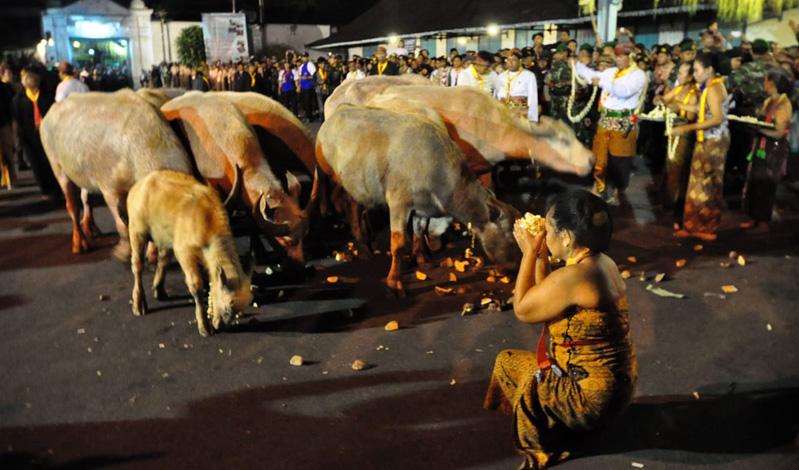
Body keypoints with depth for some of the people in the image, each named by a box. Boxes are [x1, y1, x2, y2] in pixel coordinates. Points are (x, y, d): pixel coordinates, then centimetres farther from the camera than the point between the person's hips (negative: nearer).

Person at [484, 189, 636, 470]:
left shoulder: (571, 277, -28)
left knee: (507, 363, 6)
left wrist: (530, 254, -9)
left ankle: (545, 446, 19)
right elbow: (546, 298, 10)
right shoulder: (602, 263, 1)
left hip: (592, 396, -9)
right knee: (520, 362, 17)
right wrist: (540, 256, 5)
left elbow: (522, 309, -13)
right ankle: (559, 428, 20)